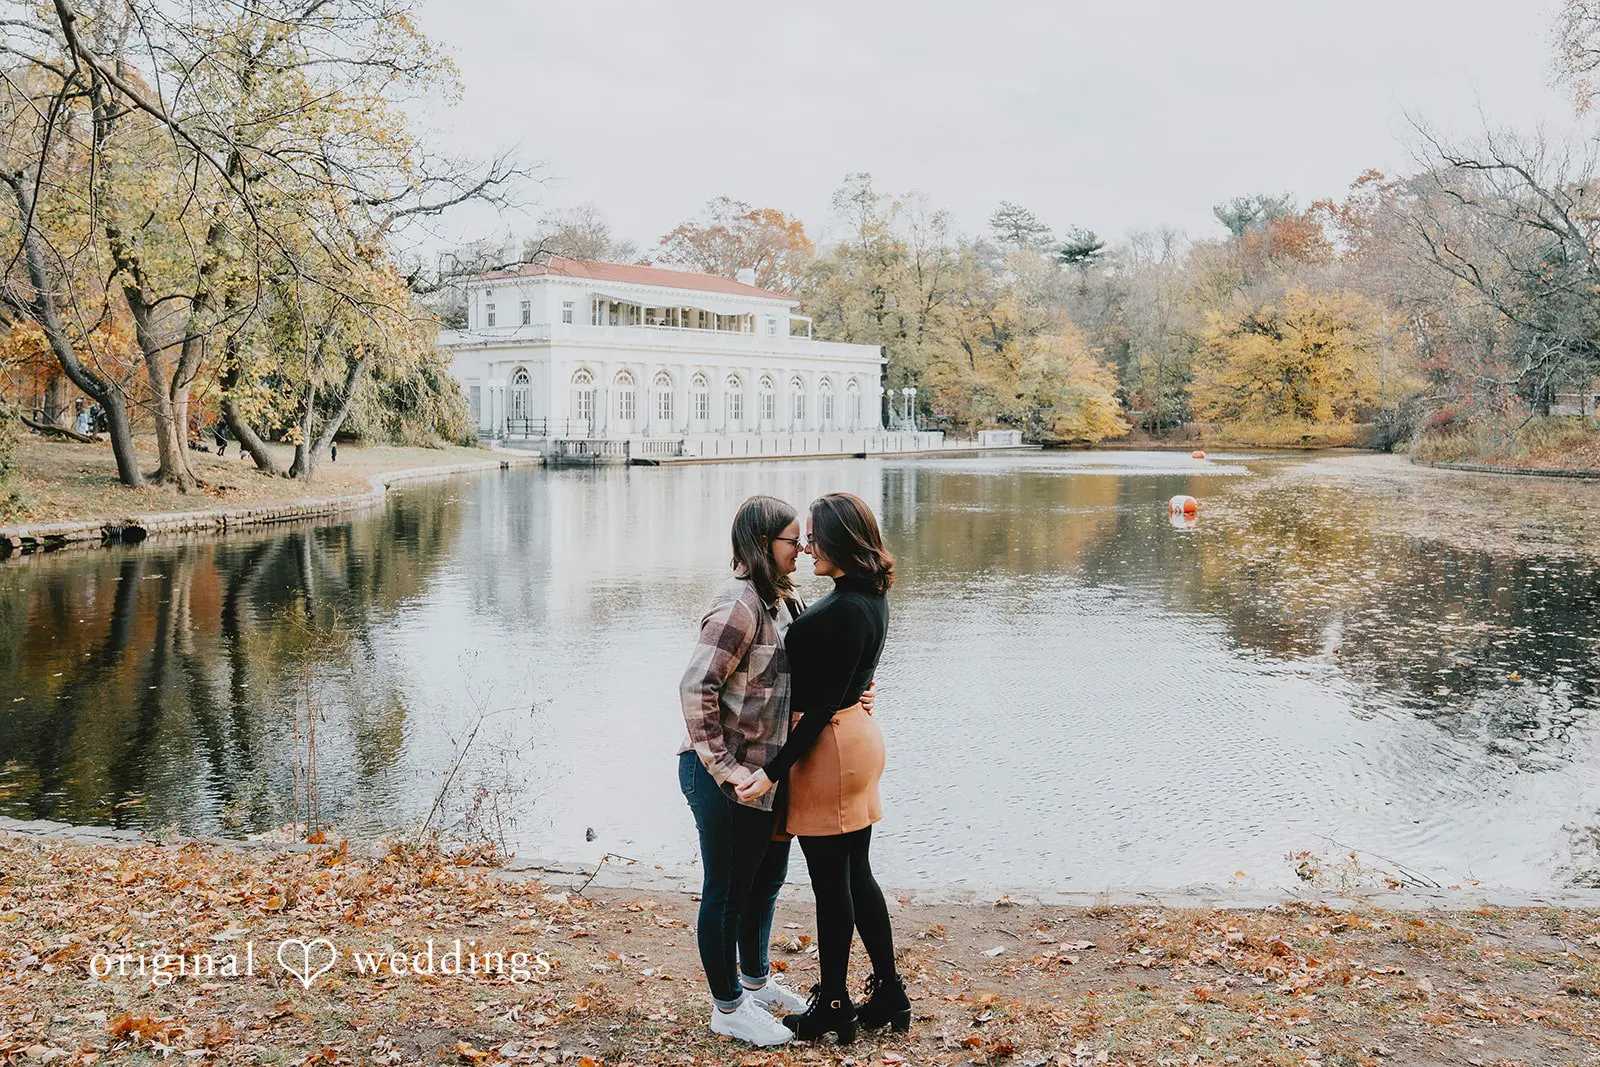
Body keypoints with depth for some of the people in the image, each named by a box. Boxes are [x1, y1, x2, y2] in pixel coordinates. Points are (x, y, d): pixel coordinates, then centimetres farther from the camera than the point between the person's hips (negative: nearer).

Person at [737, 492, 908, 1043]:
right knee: (857, 874, 17)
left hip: (830, 745, -10)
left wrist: (774, 771, -20)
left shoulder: (842, 610, -23)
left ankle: (834, 1008, 18)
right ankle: (889, 993, 27)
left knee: (831, 882, 4)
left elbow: (821, 707, -23)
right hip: (860, 734, 10)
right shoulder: (871, 598, 6)